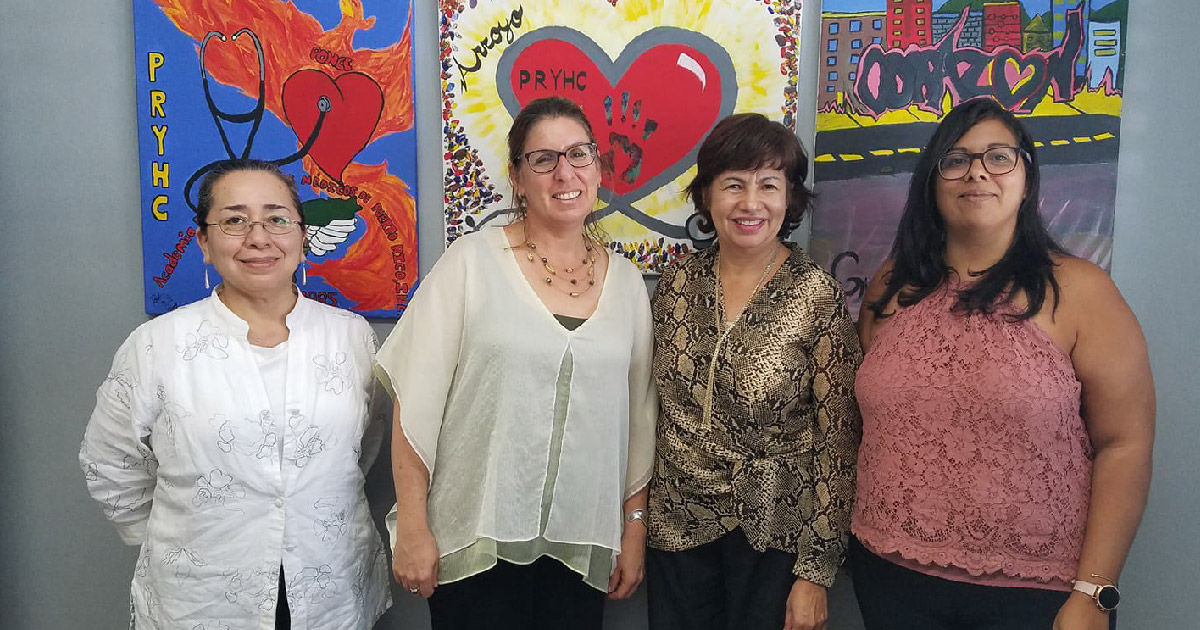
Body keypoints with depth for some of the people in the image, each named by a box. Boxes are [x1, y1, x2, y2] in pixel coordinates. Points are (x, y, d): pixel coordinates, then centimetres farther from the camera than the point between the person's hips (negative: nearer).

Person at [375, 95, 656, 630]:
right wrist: (412, 527, -9)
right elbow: (416, 402, -7)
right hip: (476, 541, -3)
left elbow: (639, 418, 9)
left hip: (582, 545, 3)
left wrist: (635, 528, 9)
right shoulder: (472, 262, -7)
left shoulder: (627, 283, 4)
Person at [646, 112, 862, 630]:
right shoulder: (678, 282, -2)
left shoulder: (818, 297, -14)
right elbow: (653, 407, 8)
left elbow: (837, 443, -12)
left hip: (773, 536, -3)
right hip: (676, 525, 4)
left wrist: (816, 572, -12)